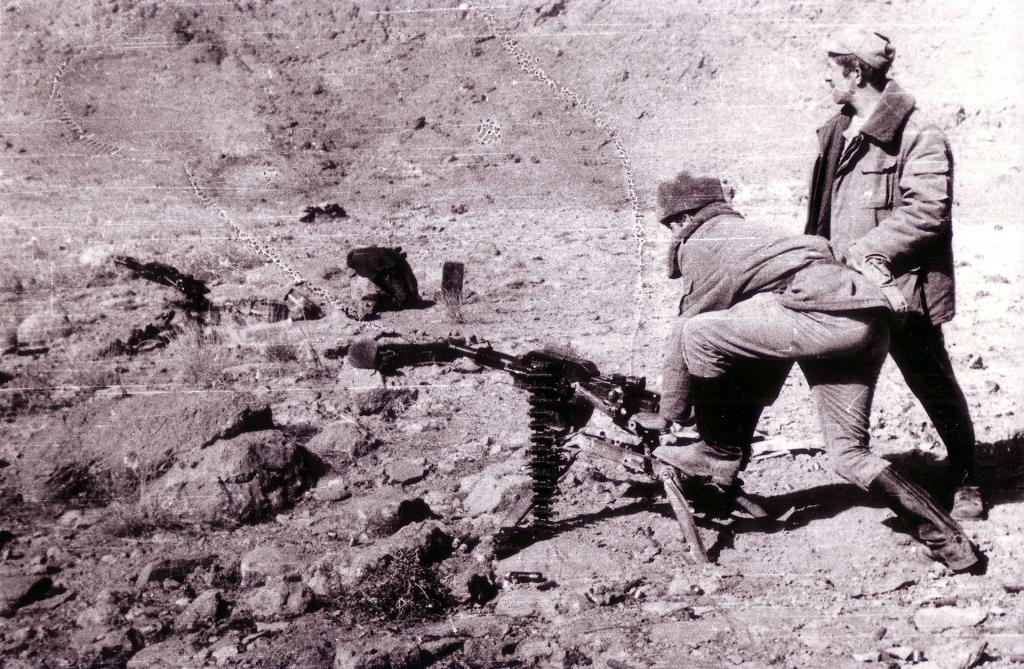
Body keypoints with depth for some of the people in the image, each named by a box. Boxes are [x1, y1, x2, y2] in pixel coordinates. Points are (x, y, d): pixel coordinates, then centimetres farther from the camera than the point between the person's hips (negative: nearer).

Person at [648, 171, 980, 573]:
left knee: (698, 334, -5)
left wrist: (668, 417, 15)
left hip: (831, 314, -9)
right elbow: (762, 344, 37)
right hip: (872, 326, 9)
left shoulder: (701, 243, 7)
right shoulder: (748, 234, 33)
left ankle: (719, 453, 8)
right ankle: (948, 539, 17)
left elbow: (684, 335, 5)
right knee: (848, 452, 16)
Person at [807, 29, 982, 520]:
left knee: (933, 384, 5)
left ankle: (965, 479, 22)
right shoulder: (837, 132, 11)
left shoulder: (919, 137, -14)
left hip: (901, 288, -7)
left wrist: (867, 250, -22)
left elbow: (928, 210, -22)